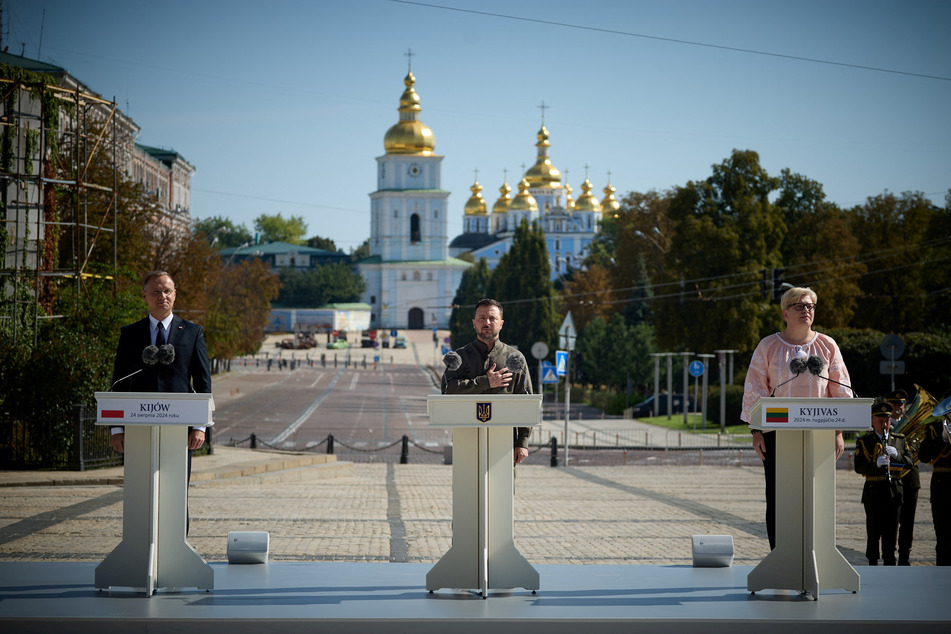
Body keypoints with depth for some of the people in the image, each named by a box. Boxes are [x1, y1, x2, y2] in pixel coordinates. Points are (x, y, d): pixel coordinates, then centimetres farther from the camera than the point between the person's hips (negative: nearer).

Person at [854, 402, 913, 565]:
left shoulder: (899, 440, 12)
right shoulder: (864, 441, 2)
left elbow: (909, 462, 5)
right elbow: (858, 467, -8)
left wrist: (896, 454, -14)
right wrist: (876, 464, -26)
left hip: (894, 492, 3)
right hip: (873, 493, -2)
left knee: (891, 532, 5)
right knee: (874, 532, 1)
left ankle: (889, 563, 12)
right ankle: (873, 563, 10)